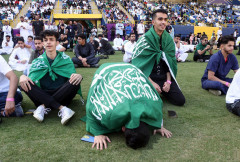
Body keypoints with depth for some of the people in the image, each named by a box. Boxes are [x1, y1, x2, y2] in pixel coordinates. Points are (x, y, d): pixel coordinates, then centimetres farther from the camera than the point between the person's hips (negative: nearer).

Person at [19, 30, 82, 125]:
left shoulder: (66, 59, 7)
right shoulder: (37, 62, 9)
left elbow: (73, 76, 1)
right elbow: (30, 79, 1)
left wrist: (78, 76, -25)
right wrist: (23, 76, -24)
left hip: (62, 95, -1)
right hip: (43, 95, 1)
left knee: (76, 80, -26)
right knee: (24, 82, -25)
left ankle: (44, 106, -29)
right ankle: (62, 108, -35)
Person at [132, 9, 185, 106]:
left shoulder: (169, 39, 4)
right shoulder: (145, 39, -12)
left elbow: (171, 62, 8)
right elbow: (139, 66, -13)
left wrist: (168, 81, -4)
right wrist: (152, 83, -18)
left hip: (165, 76, 4)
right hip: (148, 78, -4)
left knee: (180, 100, -7)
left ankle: (162, 91, 20)